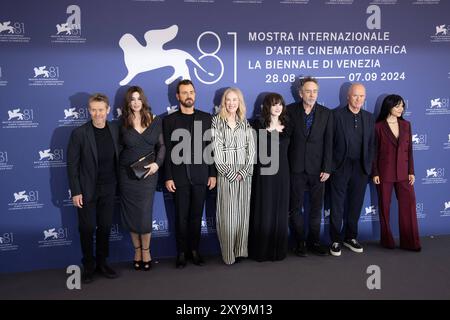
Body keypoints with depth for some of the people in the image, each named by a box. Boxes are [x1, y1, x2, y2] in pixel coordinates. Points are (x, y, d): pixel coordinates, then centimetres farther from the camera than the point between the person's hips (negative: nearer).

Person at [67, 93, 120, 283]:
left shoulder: (115, 130, 0)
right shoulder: (79, 133, -10)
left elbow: (117, 158, 7)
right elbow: (72, 164, -9)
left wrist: (119, 183, 2)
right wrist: (75, 192, -11)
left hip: (108, 189, 3)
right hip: (87, 190, -3)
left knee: (105, 227, 11)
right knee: (87, 228, 5)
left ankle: (102, 263, 27)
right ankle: (88, 266, 23)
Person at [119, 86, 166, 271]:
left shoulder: (155, 121, 1)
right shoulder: (123, 123, 1)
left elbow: (161, 146, 3)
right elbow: (119, 148, 6)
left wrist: (157, 163, -12)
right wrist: (119, 170, -3)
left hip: (148, 173, -1)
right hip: (127, 174, 1)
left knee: (145, 213, -1)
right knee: (131, 214, 6)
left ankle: (145, 250, 20)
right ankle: (137, 250, 24)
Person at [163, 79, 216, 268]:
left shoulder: (206, 118, 6)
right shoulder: (169, 120, 2)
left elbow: (211, 147, 5)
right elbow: (167, 151, 0)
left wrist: (212, 174, 1)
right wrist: (168, 177, -5)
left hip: (200, 176, 1)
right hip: (179, 177, -1)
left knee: (196, 216, 9)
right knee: (181, 217, 6)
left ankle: (194, 250, 22)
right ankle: (181, 252, 19)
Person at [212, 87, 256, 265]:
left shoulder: (245, 123, 10)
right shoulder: (217, 122, 0)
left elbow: (251, 148, 5)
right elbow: (216, 150, -5)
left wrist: (244, 171, -7)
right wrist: (230, 173, -9)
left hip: (244, 173, 3)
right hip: (226, 173, -3)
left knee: (243, 211, 6)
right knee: (227, 213, -2)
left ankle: (241, 249, 15)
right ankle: (228, 253, 6)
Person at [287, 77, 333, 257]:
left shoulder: (326, 113, 3)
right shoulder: (290, 110, 0)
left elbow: (328, 143, 0)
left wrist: (326, 168, -5)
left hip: (317, 168, 1)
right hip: (296, 167, -1)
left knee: (316, 207, 8)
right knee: (296, 207, 6)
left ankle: (314, 241, 21)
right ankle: (300, 242, 19)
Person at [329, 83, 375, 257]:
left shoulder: (369, 117, 9)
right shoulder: (336, 114, -5)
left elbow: (371, 144, 12)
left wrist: (369, 165, 5)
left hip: (361, 168, 4)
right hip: (340, 166, -4)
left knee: (356, 205, 12)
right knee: (337, 205, 3)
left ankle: (351, 237, 27)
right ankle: (335, 240, 14)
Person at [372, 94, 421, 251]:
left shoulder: (406, 125, 6)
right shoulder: (378, 127, -5)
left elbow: (409, 149, 7)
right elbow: (374, 152, -4)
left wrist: (411, 171, 3)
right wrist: (375, 173, -8)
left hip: (403, 172, 3)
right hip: (385, 172, -3)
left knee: (409, 205, 1)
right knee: (385, 207, 6)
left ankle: (410, 241, 11)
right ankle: (387, 241, 19)